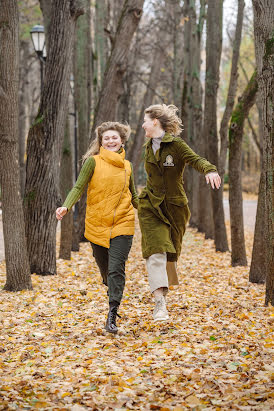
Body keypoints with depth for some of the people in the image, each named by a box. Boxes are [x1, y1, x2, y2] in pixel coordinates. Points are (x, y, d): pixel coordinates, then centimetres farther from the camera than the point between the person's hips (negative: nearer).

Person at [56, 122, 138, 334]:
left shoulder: (127, 166, 11)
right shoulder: (93, 162, 0)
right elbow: (79, 187, -7)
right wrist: (66, 206, -23)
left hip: (122, 225, 1)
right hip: (97, 225, -1)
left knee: (116, 269, -11)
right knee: (105, 270, 9)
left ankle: (112, 316, -9)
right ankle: (114, 293, 42)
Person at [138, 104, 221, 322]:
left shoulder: (175, 144, -10)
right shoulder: (149, 146, 8)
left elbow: (195, 159, -24)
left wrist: (210, 170, -43)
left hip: (174, 207, -3)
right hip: (151, 207, 3)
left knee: (170, 252, 10)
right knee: (156, 251, -14)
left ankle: (163, 288, 37)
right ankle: (160, 300, -18)